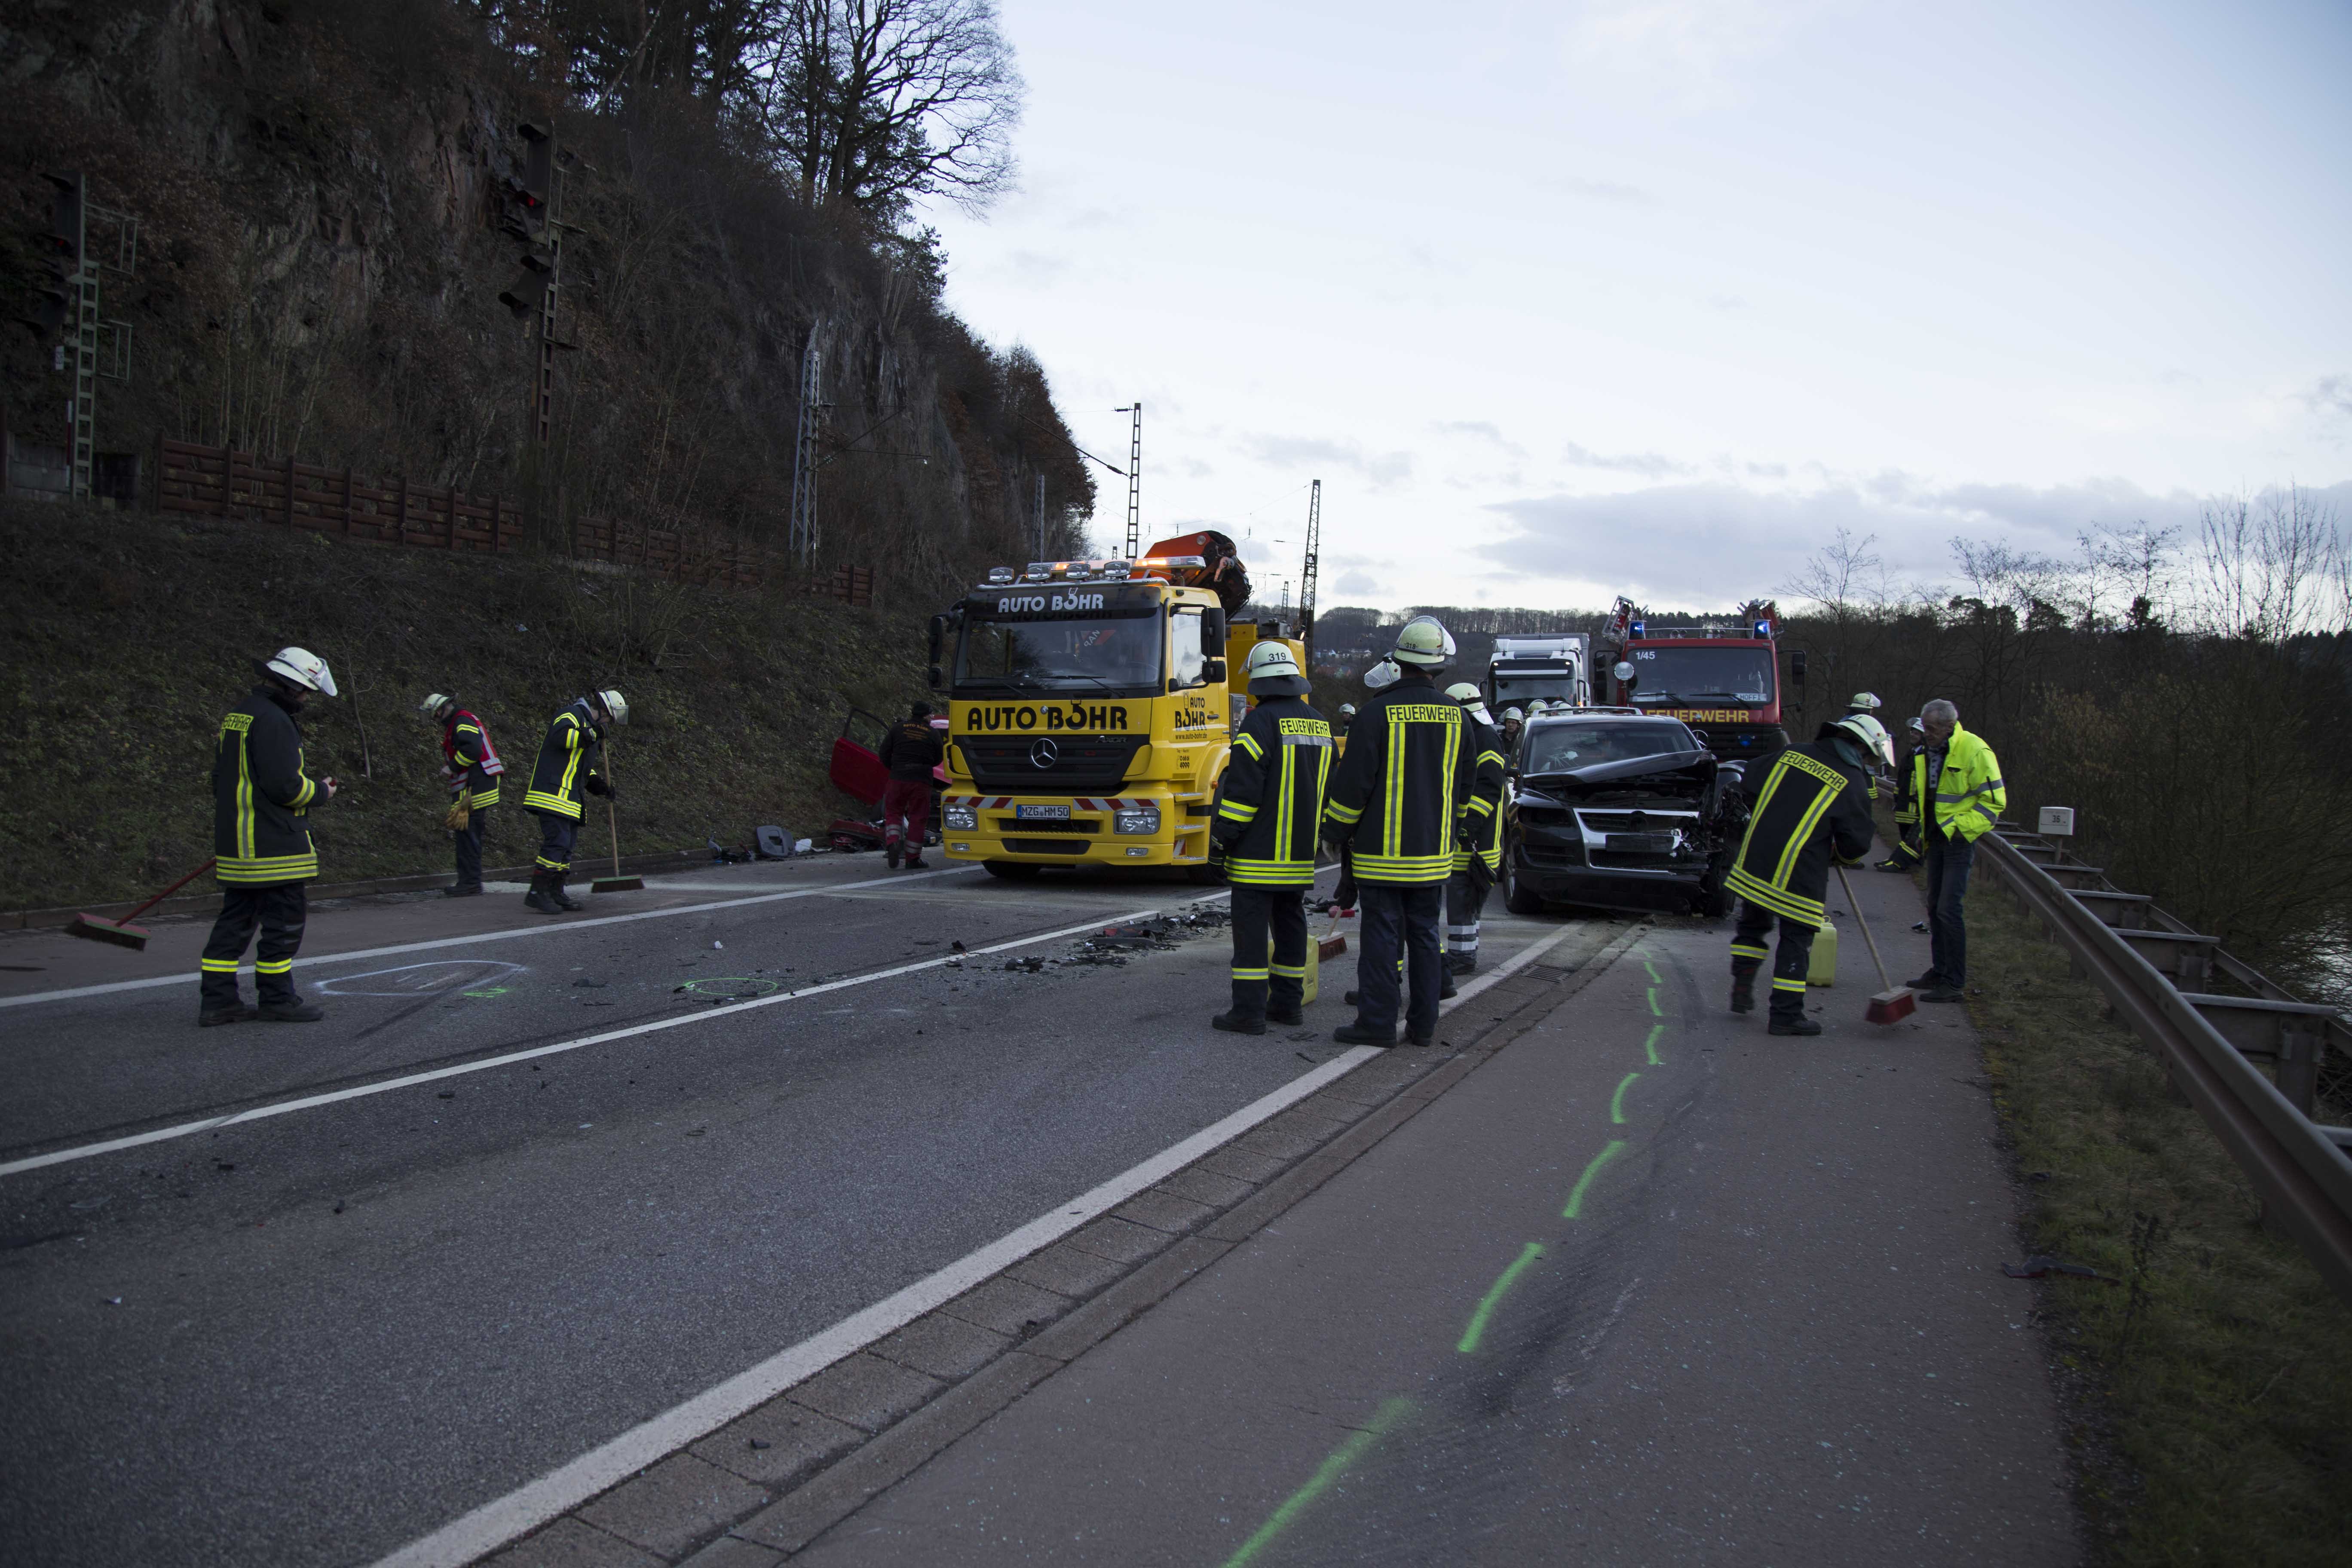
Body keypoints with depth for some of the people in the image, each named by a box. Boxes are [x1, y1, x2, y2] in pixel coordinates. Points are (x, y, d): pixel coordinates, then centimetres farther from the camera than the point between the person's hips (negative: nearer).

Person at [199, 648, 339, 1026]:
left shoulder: (236, 716, 16)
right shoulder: (273, 721, -16)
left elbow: (222, 779, 22)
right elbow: (285, 786, -21)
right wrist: (321, 792, -2)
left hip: (235, 844, 10)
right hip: (271, 847, -10)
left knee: (236, 919, 13)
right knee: (285, 921, 0)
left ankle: (216, 1000, 15)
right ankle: (277, 998, 7)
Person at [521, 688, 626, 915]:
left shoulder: (589, 726, 26)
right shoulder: (573, 715, -5)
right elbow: (560, 736, -28)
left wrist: (600, 785, 20)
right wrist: (591, 734, -24)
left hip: (569, 797, 11)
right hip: (553, 792, -11)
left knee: (567, 844, 12)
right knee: (557, 841, -16)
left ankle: (556, 892, 19)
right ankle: (537, 893, -15)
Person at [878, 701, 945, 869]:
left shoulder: (897, 729, 4)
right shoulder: (934, 734, 1)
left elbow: (884, 754, 6)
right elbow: (938, 760, 10)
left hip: (898, 779, 1)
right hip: (921, 781, -1)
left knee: (893, 813, 14)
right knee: (917, 819, 4)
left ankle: (892, 843, -11)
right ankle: (913, 859, 7)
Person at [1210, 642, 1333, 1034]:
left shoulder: (1260, 723, -13)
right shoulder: (1319, 725, 12)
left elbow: (1242, 787, -17)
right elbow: (1328, 788, 17)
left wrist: (1225, 835, -10)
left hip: (1259, 851, -8)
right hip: (1301, 853, 8)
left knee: (1251, 928, -4)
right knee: (1290, 925, 14)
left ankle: (1250, 1011, -3)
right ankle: (1287, 1002, 20)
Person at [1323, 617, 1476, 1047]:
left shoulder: (1377, 713, -12)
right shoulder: (1456, 716, 5)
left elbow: (1353, 782, -11)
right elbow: (1466, 784, 14)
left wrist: (1335, 831, 2)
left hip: (1382, 850, -5)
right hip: (1434, 852, 5)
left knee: (1381, 936, 0)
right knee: (1425, 936, 11)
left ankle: (1377, 1022, 4)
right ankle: (1424, 1024, 16)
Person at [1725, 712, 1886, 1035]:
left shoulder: (1793, 753, 6)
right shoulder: (1853, 784, -7)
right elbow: (1857, 845, -3)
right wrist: (1843, 853, 21)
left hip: (1753, 861, 5)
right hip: (1798, 876, -5)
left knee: (1752, 924, 23)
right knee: (1796, 940, 6)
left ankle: (1743, 991, 25)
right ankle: (1786, 1015, 10)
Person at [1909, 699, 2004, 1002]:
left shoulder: (1974, 751, -16)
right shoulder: (1927, 752, 9)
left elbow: (1994, 800, -15)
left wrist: (1959, 828, -19)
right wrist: (1924, 830, 16)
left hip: (1960, 840, -8)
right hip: (1937, 839, 8)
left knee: (1949, 909, -11)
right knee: (1935, 907, 14)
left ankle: (1955, 983, -6)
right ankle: (1939, 971, 25)